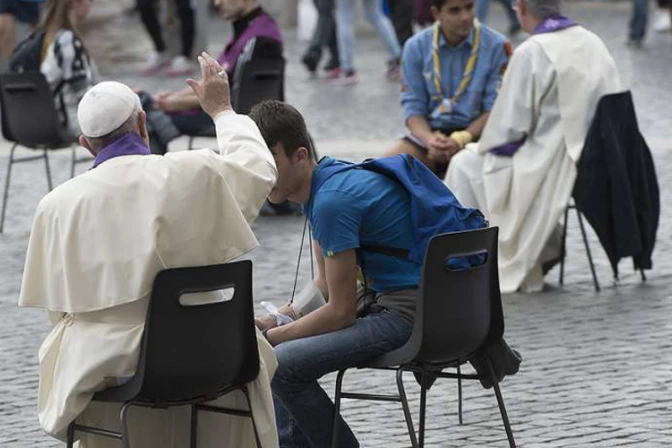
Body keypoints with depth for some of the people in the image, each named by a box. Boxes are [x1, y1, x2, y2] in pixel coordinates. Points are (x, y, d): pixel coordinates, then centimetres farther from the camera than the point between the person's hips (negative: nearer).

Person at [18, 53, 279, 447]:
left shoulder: (58, 204, -4)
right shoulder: (195, 174, -6)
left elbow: (56, 304, 1)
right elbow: (258, 168, 15)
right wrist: (222, 110, 31)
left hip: (101, 367, 0)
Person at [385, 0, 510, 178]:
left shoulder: (496, 46, -6)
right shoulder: (416, 47, 2)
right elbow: (413, 107, 1)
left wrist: (460, 140, -23)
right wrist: (429, 139, -21)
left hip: (475, 133, -2)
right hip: (431, 131, 3)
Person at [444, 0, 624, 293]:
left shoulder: (531, 53, -19)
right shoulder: (593, 43, 3)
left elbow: (508, 129, -17)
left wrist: (486, 146, 6)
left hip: (553, 173, -8)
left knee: (465, 165, 13)